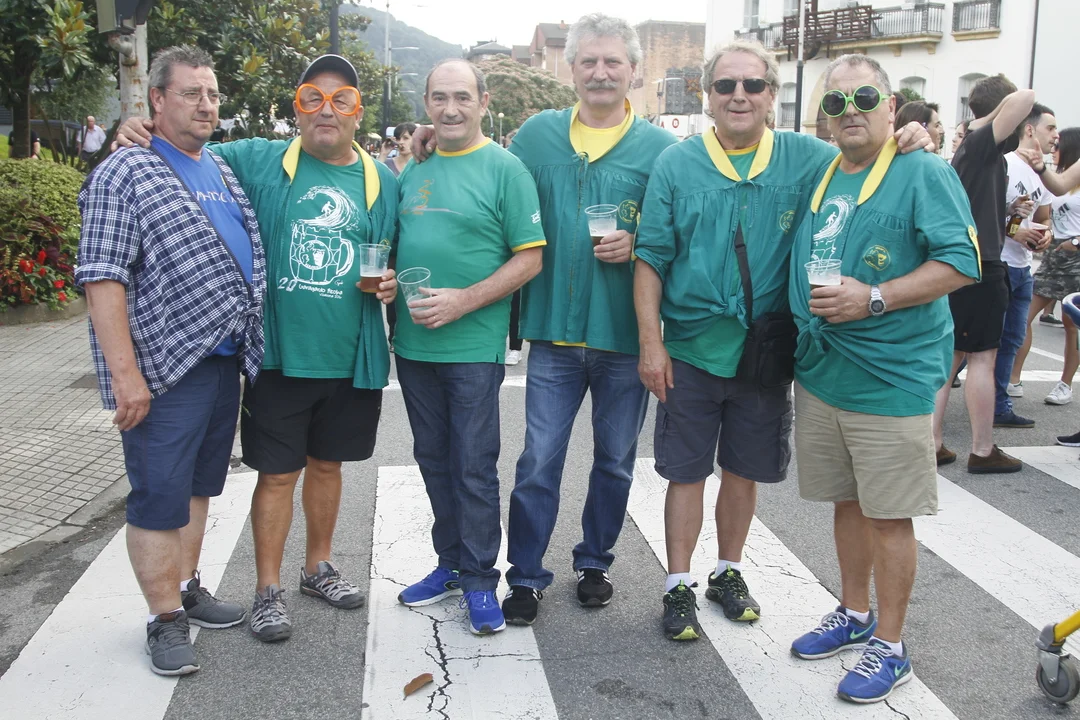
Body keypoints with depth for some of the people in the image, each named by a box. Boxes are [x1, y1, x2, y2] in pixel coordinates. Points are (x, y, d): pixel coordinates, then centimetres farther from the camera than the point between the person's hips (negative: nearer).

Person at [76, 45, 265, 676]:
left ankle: (187, 588, 33)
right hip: (164, 370, -7)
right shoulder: (125, 175, -8)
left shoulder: (223, 170, 15)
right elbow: (103, 279, -14)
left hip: (225, 359, 7)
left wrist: (249, 347, 17)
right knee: (160, 496, 1)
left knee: (199, 484, 17)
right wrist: (125, 373, -20)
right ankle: (166, 620, 14)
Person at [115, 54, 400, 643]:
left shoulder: (382, 180, 7)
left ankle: (318, 566, 36)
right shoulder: (258, 162, 0)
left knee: (326, 463, 18)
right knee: (278, 473, 4)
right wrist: (142, 133, -10)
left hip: (351, 357, 3)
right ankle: (267, 590, 19)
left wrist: (393, 283, -5)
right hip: (280, 354, -2)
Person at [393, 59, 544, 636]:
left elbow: (530, 258, -9)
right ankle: (450, 564, 30)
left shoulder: (504, 168, -5)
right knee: (434, 461, 14)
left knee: (474, 468, 1)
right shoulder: (413, 170, 12)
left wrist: (465, 300, -17)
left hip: (473, 346, -6)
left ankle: (479, 580, 15)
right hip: (413, 344, 6)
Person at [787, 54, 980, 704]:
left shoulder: (924, 173, -8)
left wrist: (873, 299, -23)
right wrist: (807, 316, 10)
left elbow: (962, 262, -16)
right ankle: (855, 615, 35)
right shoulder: (819, 179, 12)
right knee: (847, 501, 17)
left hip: (891, 378, -6)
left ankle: (890, 646, 17)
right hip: (820, 374, 7)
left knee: (889, 515, 2)